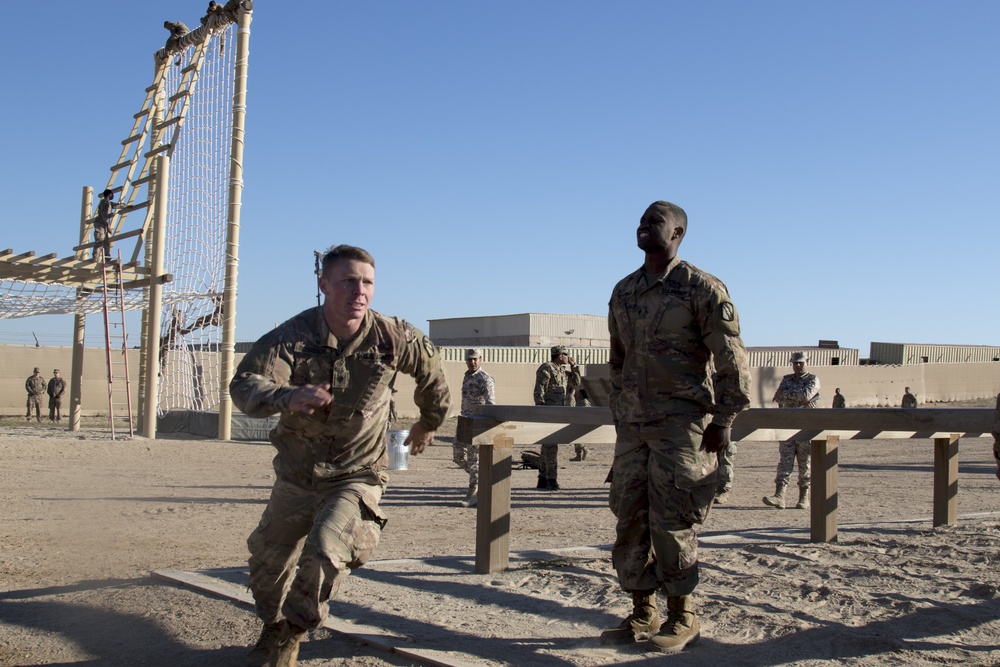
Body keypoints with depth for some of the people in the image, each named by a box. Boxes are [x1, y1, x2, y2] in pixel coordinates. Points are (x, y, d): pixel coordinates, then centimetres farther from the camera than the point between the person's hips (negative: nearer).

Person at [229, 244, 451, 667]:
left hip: (356, 477, -2)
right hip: (296, 475, 2)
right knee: (268, 560, 15)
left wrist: (429, 422, 22)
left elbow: (432, 370, 8)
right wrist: (287, 397, -49)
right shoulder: (292, 336, -16)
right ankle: (274, 627, 46)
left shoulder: (392, 338, -13)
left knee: (326, 551, -25)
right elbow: (243, 386, -28)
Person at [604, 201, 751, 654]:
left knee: (671, 523, -3)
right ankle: (642, 614, 18)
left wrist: (723, 420, -13)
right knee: (630, 520, 7)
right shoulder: (623, 292, 13)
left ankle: (682, 618, 11)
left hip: (681, 422, -6)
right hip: (632, 424, 6)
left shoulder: (701, 288, -6)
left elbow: (731, 358, -8)